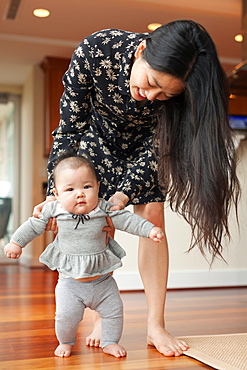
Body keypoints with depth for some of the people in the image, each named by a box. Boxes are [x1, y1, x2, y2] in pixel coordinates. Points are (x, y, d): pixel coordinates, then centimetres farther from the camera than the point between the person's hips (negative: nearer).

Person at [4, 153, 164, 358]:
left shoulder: (104, 209, -12)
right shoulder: (54, 210, -10)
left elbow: (127, 220, -10)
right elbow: (34, 226, 4)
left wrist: (150, 229, -21)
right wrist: (16, 242, 5)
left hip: (102, 278, 1)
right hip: (70, 281, -1)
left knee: (114, 310, 6)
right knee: (66, 314, -8)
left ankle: (110, 342, 31)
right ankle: (66, 342, 23)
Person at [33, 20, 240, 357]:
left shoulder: (175, 89, -33)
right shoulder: (94, 51, -36)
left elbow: (154, 148, -22)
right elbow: (70, 127, -26)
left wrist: (125, 194, -33)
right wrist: (56, 191, -28)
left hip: (143, 143, 1)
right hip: (98, 136, 0)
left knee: (152, 218, -10)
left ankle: (156, 325, -2)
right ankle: (103, 319, 9)